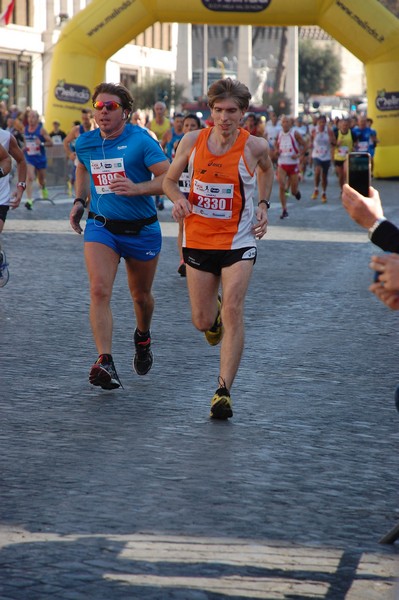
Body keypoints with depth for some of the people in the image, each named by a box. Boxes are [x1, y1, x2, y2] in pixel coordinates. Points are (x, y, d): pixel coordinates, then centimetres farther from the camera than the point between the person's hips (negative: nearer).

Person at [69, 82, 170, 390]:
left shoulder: (141, 141, -14)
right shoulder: (86, 142, 2)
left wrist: (137, 188, -33)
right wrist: (80, 200, 13)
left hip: (141, 229, -2)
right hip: (101, 226, 2)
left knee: (141, 295, 16)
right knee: (99, 290, -19)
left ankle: (143, 338, 49)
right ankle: (105, 362, -26)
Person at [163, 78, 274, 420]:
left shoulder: (255, 147, -9)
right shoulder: (192, 142, -7)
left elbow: (266, 170, 16)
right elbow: (170, 180, 7)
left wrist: (263, 205, 5)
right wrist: (178, 199, -13)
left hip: (239, 241, -2)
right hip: (198, 239, 2)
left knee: (233, 310, -17)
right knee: (202, 321, 9)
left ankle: (224, 390, -13)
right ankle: (215, 315, 49)